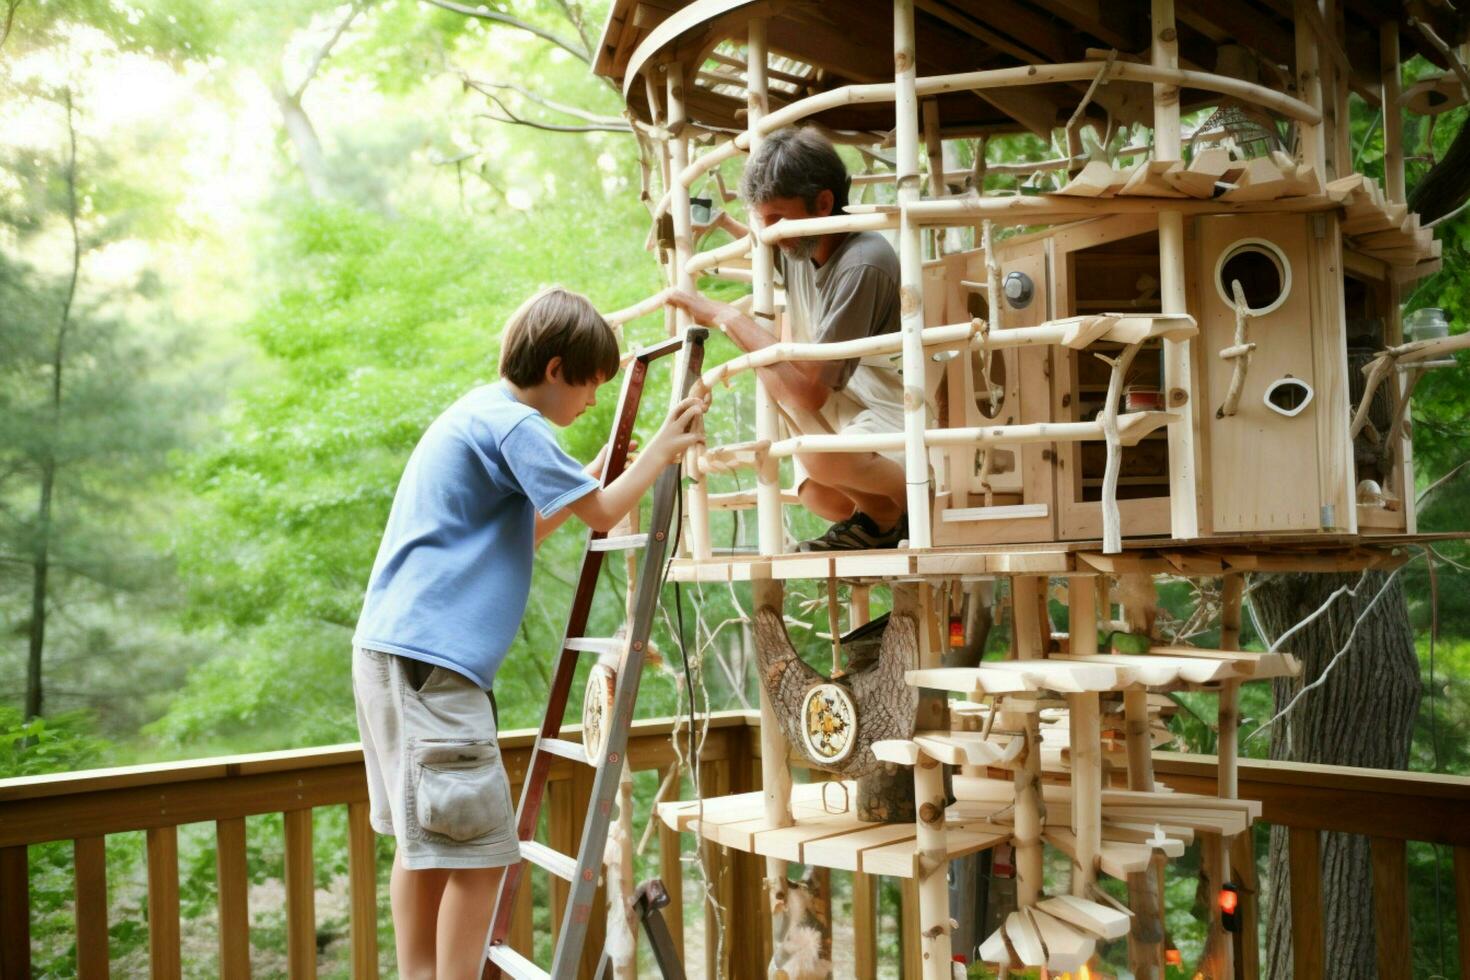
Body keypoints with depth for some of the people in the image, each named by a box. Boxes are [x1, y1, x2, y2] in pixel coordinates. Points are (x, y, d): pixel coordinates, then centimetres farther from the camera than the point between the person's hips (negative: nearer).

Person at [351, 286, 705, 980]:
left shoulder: (478, 414, 20)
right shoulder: (512, 422, -11)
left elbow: (521, 533, 26)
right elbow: (601, 513, -6)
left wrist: (588, 478, 22)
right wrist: (660, 452, 6)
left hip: (396, 650, 11)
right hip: (429, 660, -11)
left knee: (425, 844, 15)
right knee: (478, 850, -7)